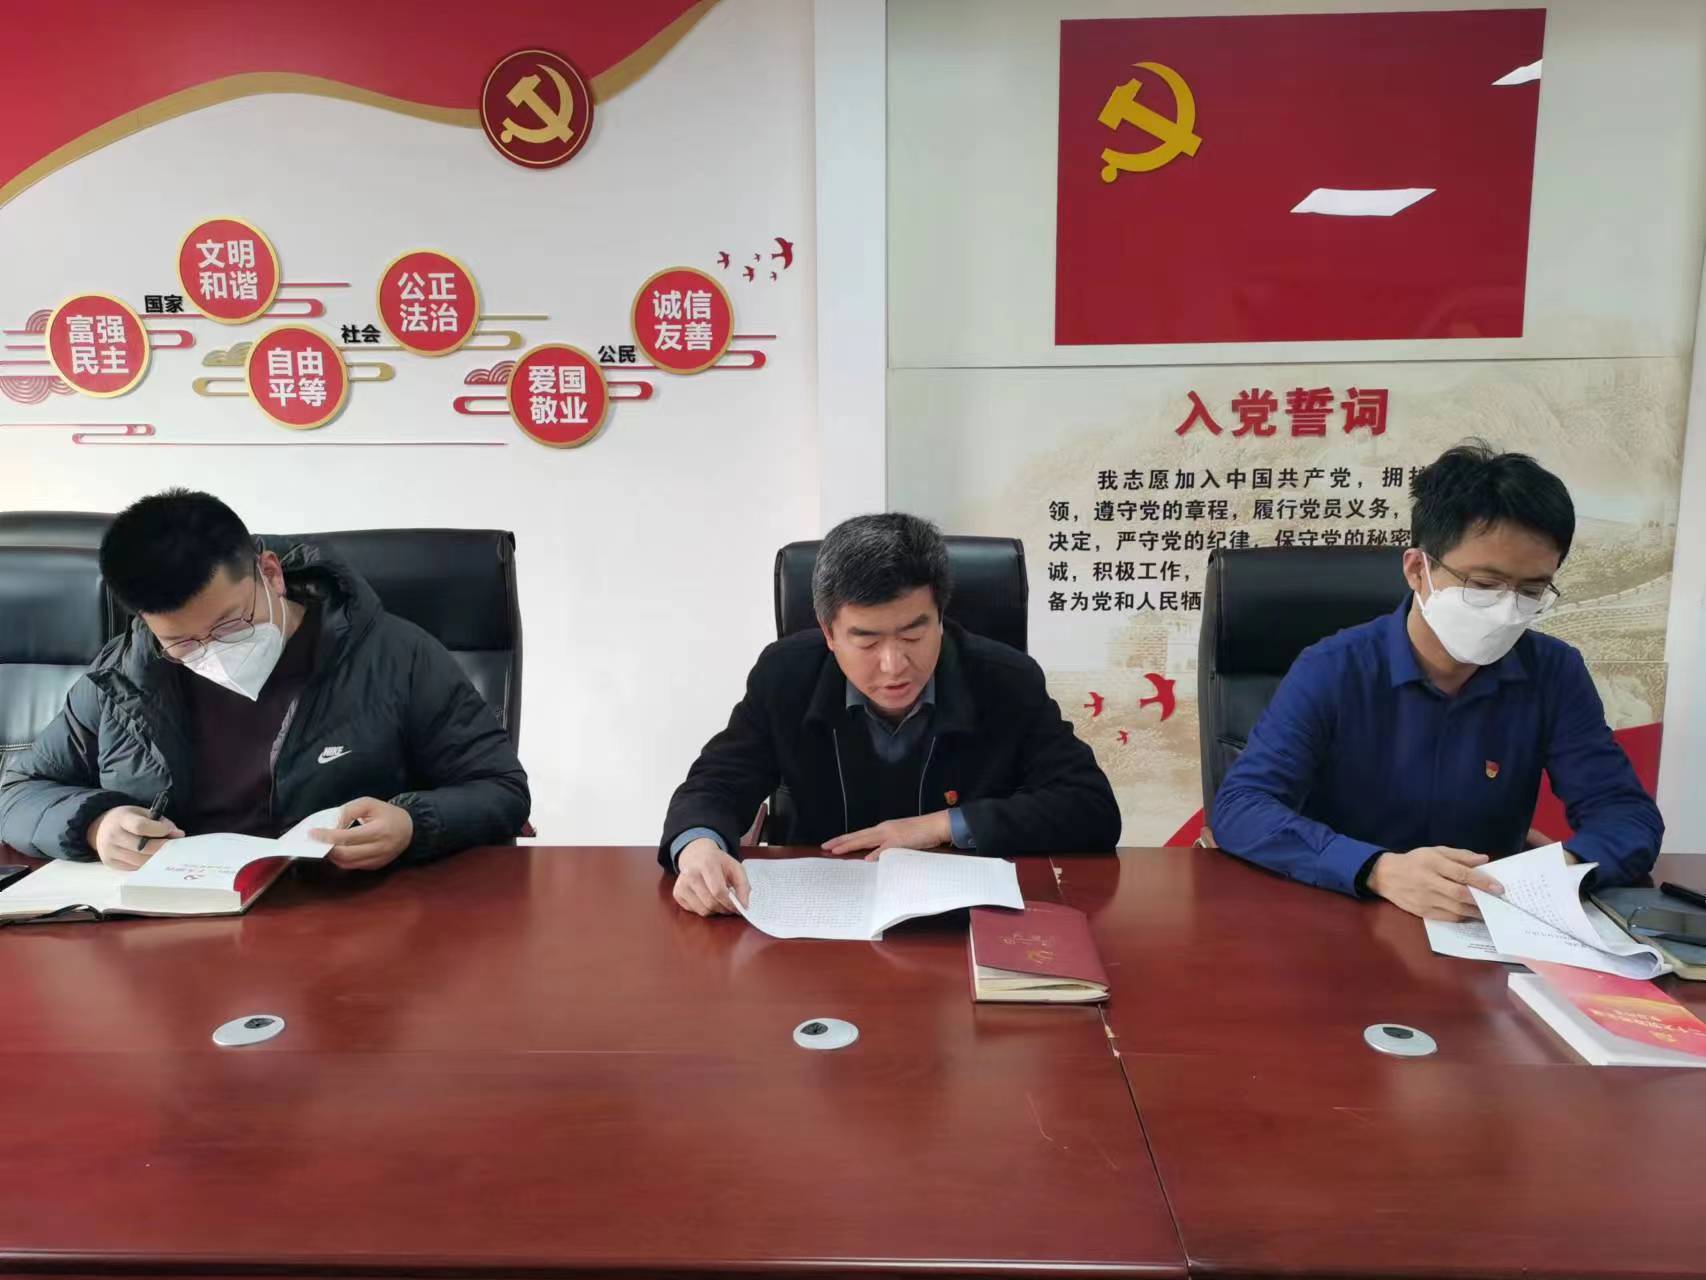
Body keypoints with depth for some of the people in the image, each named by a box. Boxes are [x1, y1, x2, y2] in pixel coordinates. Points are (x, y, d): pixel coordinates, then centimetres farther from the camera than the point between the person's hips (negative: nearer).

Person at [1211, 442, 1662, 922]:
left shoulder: (1555, 674, -1)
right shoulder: (1331, 671, -13)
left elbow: (1629, 814, -1)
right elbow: (1238, 807, -21)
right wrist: (1379, 870, -36)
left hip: (1490, 929, 3)